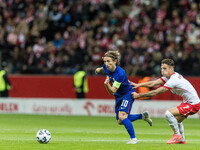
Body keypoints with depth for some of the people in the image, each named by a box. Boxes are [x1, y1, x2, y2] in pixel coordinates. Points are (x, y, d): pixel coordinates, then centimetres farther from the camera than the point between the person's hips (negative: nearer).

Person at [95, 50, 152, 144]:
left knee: (122, 116, -26)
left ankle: (133, 139, -15)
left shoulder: (120, 73, -35)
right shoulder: (106, 67, -14)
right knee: (120, 121, 10)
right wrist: (100, 69, 10)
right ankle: (142, 116, 29)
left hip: (128, 93, -8)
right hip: (119, 96, 8)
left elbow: (112, 92, -36)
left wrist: (107, 84, -50)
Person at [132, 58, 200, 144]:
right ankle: (182, 140, 38)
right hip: (187, 101, 11)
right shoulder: (169, 76, 3)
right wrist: (138, 85, -7)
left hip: (193, 104, -11)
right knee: (177, 120, 27)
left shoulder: (173, 80, -26)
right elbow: (153, 83, 3)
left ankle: (177, 135, -6)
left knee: (169, 113, -21)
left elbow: (155, 92, -24)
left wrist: (139, 95, -18)